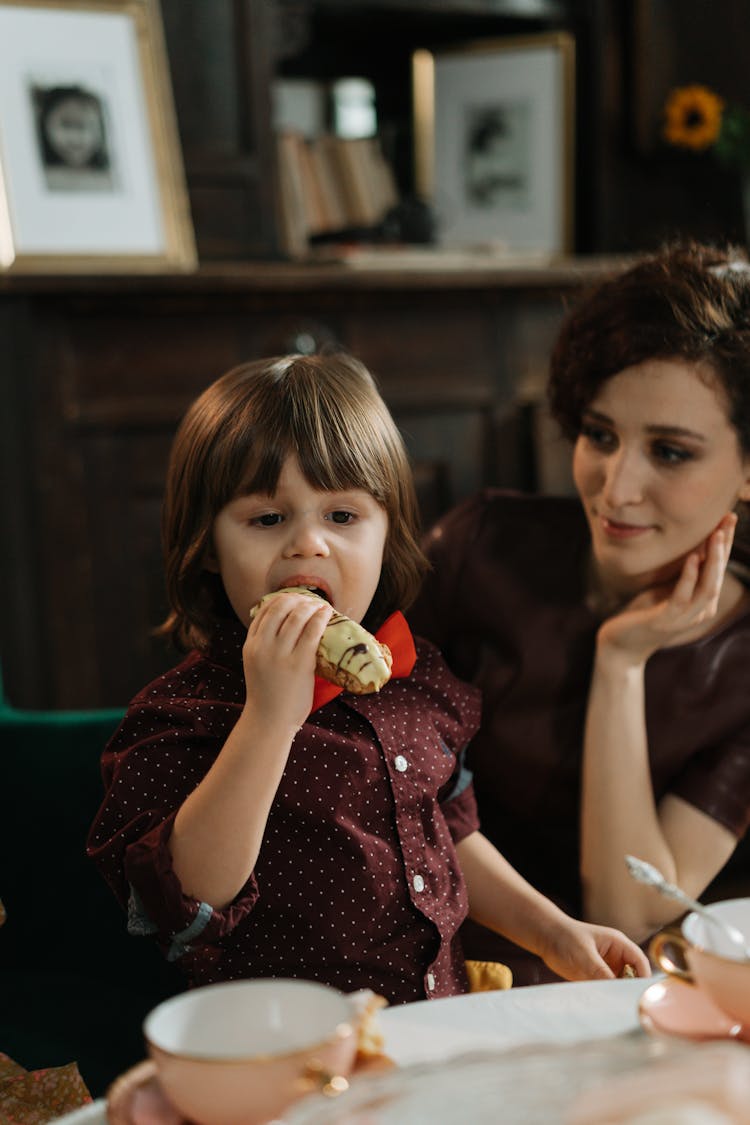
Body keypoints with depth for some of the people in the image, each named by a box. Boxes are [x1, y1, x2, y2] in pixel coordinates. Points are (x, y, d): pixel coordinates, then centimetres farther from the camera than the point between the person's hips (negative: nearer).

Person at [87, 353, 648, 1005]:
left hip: (445, 1020, 6)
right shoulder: (177, 716, -10)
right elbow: (191, 896, -24)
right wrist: (270, 714, -29)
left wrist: (555, 933, 15)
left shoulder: (418, 678, 9)